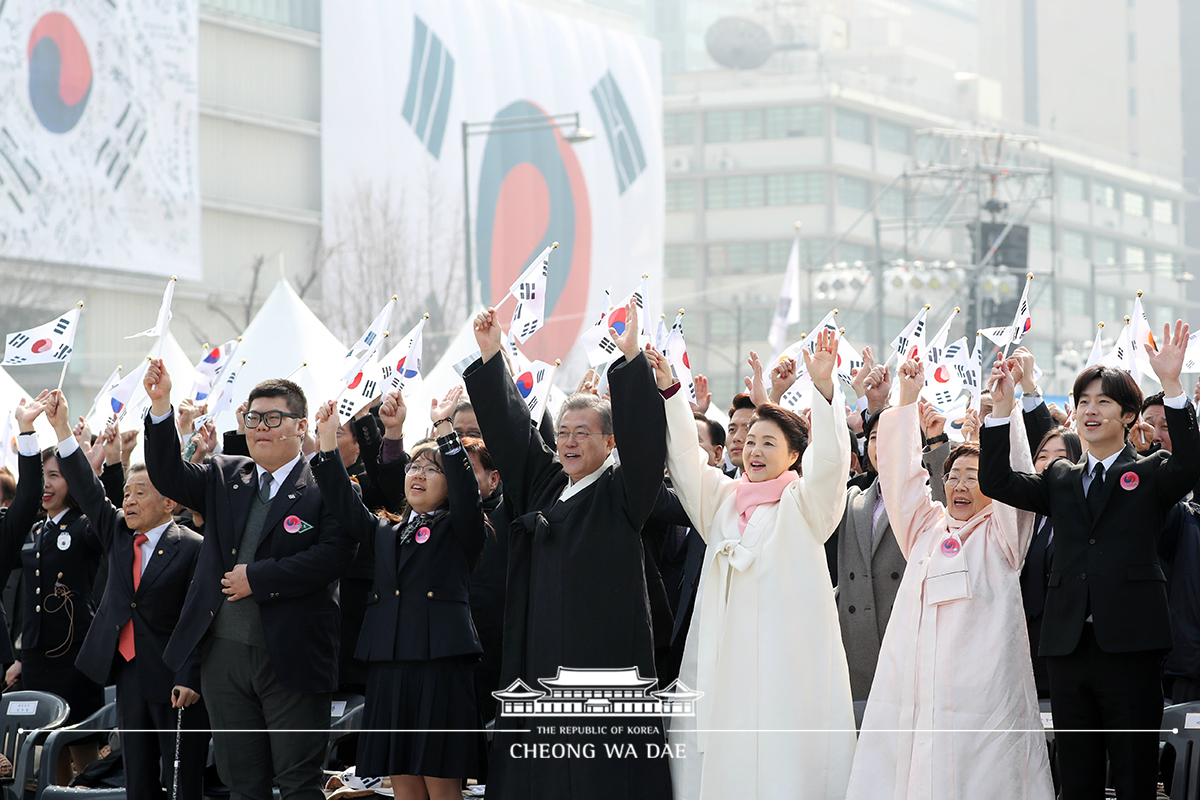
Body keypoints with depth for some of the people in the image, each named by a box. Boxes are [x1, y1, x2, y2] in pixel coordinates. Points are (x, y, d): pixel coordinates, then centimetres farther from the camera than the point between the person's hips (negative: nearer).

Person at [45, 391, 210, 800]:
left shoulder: (192, 548, -7)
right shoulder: (118, 533, 11)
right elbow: (88, 490, 5)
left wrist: (190, 679, -19)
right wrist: (62, 428, -3)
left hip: (175, 681, -6)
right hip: (129, 675, 6)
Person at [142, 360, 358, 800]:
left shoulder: (326, 486, -5)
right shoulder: (225, 477, 13)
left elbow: (334, 555, -17)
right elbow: (168, 476, 3)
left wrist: (256, 578, -16)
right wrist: (161, 405, -9)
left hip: (291, 659, -5)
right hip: (224, 653, 5)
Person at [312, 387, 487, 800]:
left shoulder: (459, 530, 6)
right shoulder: (386, 532, 21)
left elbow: (466, 490, -11)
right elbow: (345, 504, 11)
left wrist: (443, 427, -20)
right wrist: (328, 441, 1)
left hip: (440, 664, -5)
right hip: (388, 666, 5)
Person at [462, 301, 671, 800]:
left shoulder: (621, 492, 0)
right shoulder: (544, 484, 16)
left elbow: (643, 438, -14)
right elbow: (509, 428, 15)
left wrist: (631, 357, -24)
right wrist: (490, 356, 7)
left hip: (603, 658, -5)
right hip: (538, 660, 5)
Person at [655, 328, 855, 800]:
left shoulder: (804, 503, 5)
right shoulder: (722, 498, 18)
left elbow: (829, 460, -11)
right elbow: (686, 459, 9)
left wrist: (824, 388, -25)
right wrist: (669, 393, -3)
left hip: (788, 650, -4)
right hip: (724, 650, 4)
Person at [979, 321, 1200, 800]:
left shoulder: (1150, 474, 7)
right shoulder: (1060, 481, 18)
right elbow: (995, 483, 7)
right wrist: (1001, 409, -3)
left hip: (1130, 646, -4)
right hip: (1070, 647, 4)